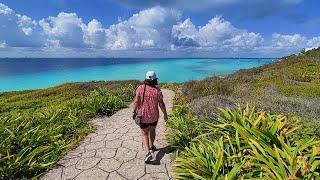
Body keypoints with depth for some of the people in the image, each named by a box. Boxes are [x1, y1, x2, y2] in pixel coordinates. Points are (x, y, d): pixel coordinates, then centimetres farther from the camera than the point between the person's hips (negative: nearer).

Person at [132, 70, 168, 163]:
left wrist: (134, 112, -3)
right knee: (152, 130, 24)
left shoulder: (140, 88, -12)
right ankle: (151, 147, 41)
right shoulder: (157, 91, -12)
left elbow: (136, 101, -14)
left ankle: (148, 152, -5)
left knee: (144, 134, 10)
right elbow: (161, 104, -10)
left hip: (143, 116, -1)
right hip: (154, 116, 1)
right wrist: (165, 114, 3)